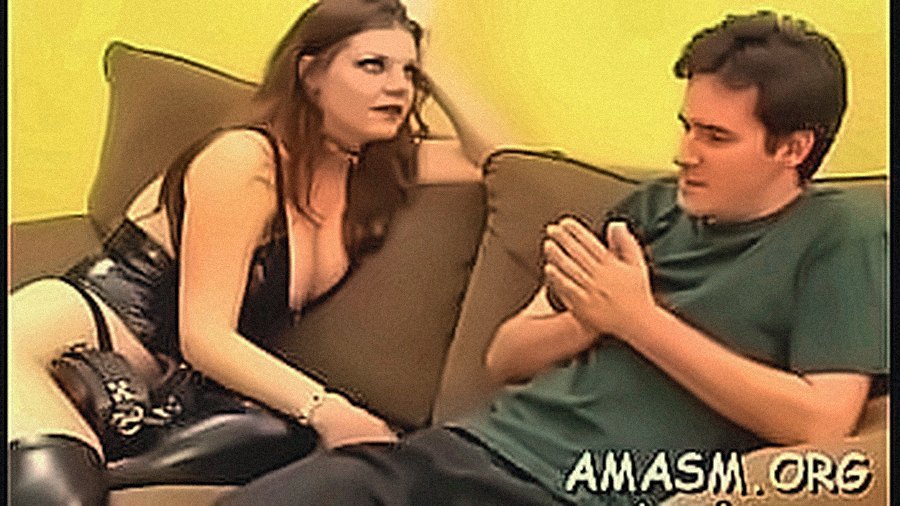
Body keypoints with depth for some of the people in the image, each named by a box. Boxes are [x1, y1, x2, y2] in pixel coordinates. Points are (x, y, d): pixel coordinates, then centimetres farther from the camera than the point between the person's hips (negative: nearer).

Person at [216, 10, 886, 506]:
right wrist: (587, 319, -3)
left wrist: (640, 319, -9)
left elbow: (822, 421, -11)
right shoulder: (653, 208, 19)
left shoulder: (837, 241, 4)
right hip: (486, 447, 6)